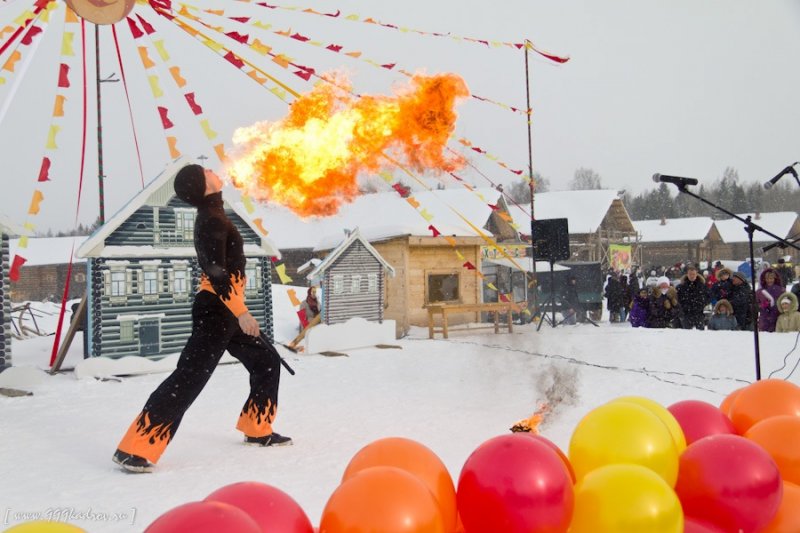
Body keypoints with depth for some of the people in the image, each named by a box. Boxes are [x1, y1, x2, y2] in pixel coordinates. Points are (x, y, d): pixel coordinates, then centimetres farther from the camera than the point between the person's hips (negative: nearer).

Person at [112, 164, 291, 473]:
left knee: (266, 360, 17)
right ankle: (134, 449, -13)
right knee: (188, 378, -14)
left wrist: (238, 311, 28)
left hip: (223, 311, 10)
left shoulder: (211, 217, 17)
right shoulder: (213, 219, -13)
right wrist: (241, 312, -24)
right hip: (216, 310, -10)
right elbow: (217, 271, -23)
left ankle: (257, 431, 26)